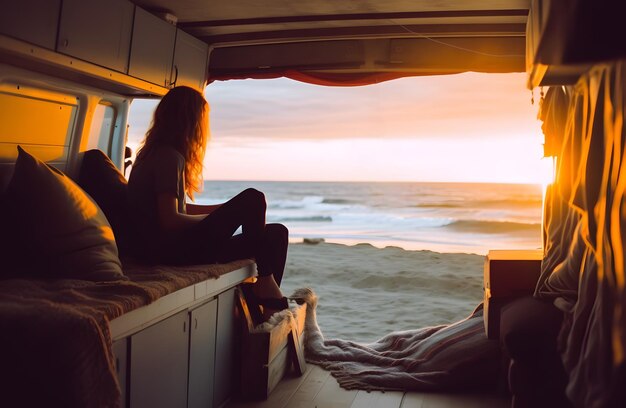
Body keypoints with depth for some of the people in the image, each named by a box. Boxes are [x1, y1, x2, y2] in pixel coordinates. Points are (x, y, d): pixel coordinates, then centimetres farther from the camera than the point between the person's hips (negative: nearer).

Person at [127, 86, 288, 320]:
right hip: (168, 249, -9)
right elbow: (169, 220, -21)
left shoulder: (159, 153, 16)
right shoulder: (169, 156, -14)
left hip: (175, 243, 10)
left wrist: (224, 209, 15)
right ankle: (265, 281, -9)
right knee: (252, 199, -22)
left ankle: (270, 302, 0)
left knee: (276, 234, 3)